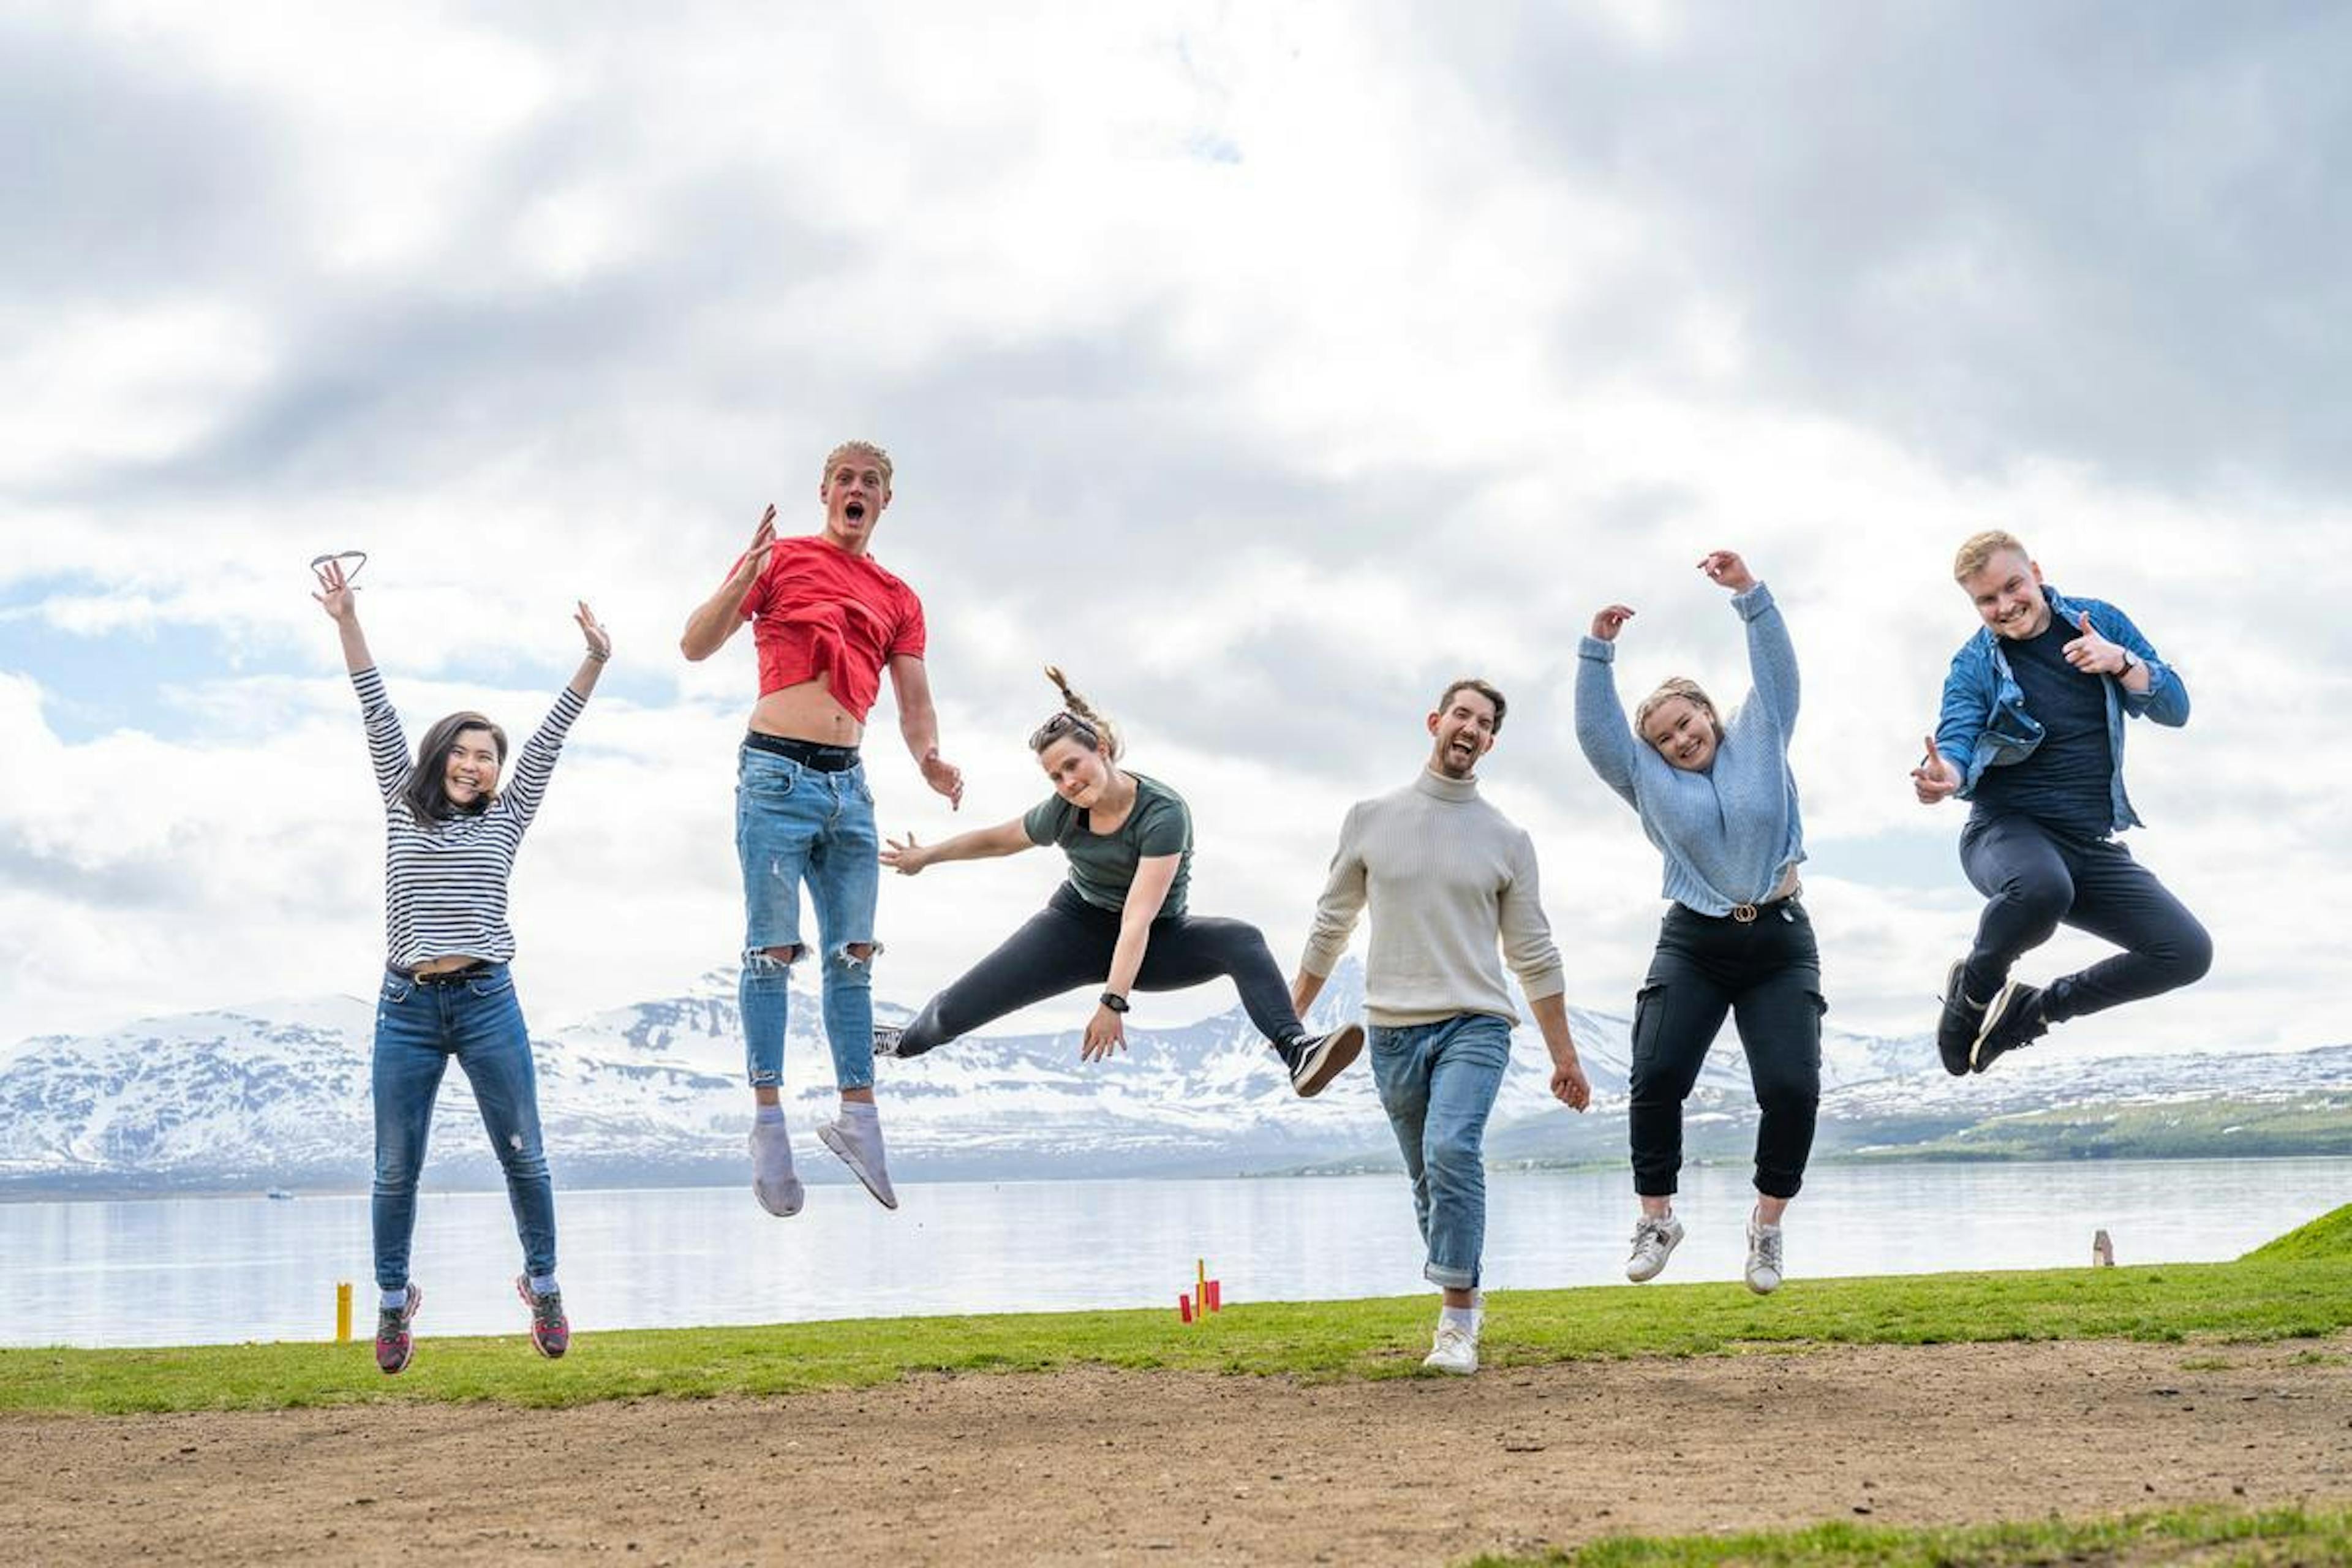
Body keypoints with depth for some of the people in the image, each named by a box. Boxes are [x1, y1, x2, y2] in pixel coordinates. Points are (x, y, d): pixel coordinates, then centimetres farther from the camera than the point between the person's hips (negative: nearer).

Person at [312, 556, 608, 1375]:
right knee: (396, 1168, 3)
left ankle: (543, 1284, 18)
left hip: (487, 1003, 0)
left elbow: (548, 739, 3)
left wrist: (593, 663, -5)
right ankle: (394, 1300, 18)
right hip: (407, 1007, 0)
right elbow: (380, 718, 4)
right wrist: (347, 623, -1)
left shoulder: (507, 818, 10)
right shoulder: (404, 808, 10)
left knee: (523, 1155, 2)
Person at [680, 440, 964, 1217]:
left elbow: (914, 702, 13)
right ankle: (768, 1118, -6)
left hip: (848, 783, 5)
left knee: (855, 951, 4)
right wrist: (744, 582, -20)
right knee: (774, 948, -8)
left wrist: (930, 759, -9)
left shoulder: (898, 600, 17)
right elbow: (696, 644, -3)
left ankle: (857, 1115, 9)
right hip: (776, 773, -5)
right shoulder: (781, 558, 4)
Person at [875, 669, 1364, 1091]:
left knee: (1242, 942, -34)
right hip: (1077, 925, 4)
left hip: (1154, 941, -3)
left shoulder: (1162, 812, -27)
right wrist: (926, 856, 23)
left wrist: (1113, 1001, -41)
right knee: (957, 1010, -5)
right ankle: (906, 1042, 32)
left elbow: (1139, 917, -34)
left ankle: (1296, 1052, -53)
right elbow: (997, 839, 10)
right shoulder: (1062, 812, -11)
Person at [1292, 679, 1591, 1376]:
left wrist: (1565, 1056, 8)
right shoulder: (1371, 818, 5)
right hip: (1393, 1031, 2)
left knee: (1452, 1151, -24)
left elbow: (1534, 955, 8)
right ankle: (1466, 1297, 30)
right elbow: (1331, 926, 14)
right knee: (1429, 1179, 10)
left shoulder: (1508, 840, 3)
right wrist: (1290, 1018, 15)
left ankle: (1458, 1320, -19)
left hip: (1474, 1027, -2)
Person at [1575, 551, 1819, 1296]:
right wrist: (1598, 648, -9)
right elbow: (1596, 726, 1)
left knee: (1792, 1089, -12)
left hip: (1780, 942, -1)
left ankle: (1768, 1222, 8)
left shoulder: (1759, 741, 9)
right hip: (1693, 945, 1)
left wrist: (1749, 593, -11)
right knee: (1656, 1079, -13)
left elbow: (1777, 673, 0)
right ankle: (1657, 1217, 3)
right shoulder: (1648, 777, 10)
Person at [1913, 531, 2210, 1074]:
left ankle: (2036, 1007, 8)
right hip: (2011, 831, -4)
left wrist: (2121, 661, -14)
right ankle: (1974, 986, -8)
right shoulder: (1976, 664, -1)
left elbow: (2175, 709, 5)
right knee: (2042, 888, -40)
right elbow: (1957, 740, -17)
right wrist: (1947, 774, -42)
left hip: (2094, 846, 4)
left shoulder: (2100, 622, 7)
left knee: (2188, 953, -11)